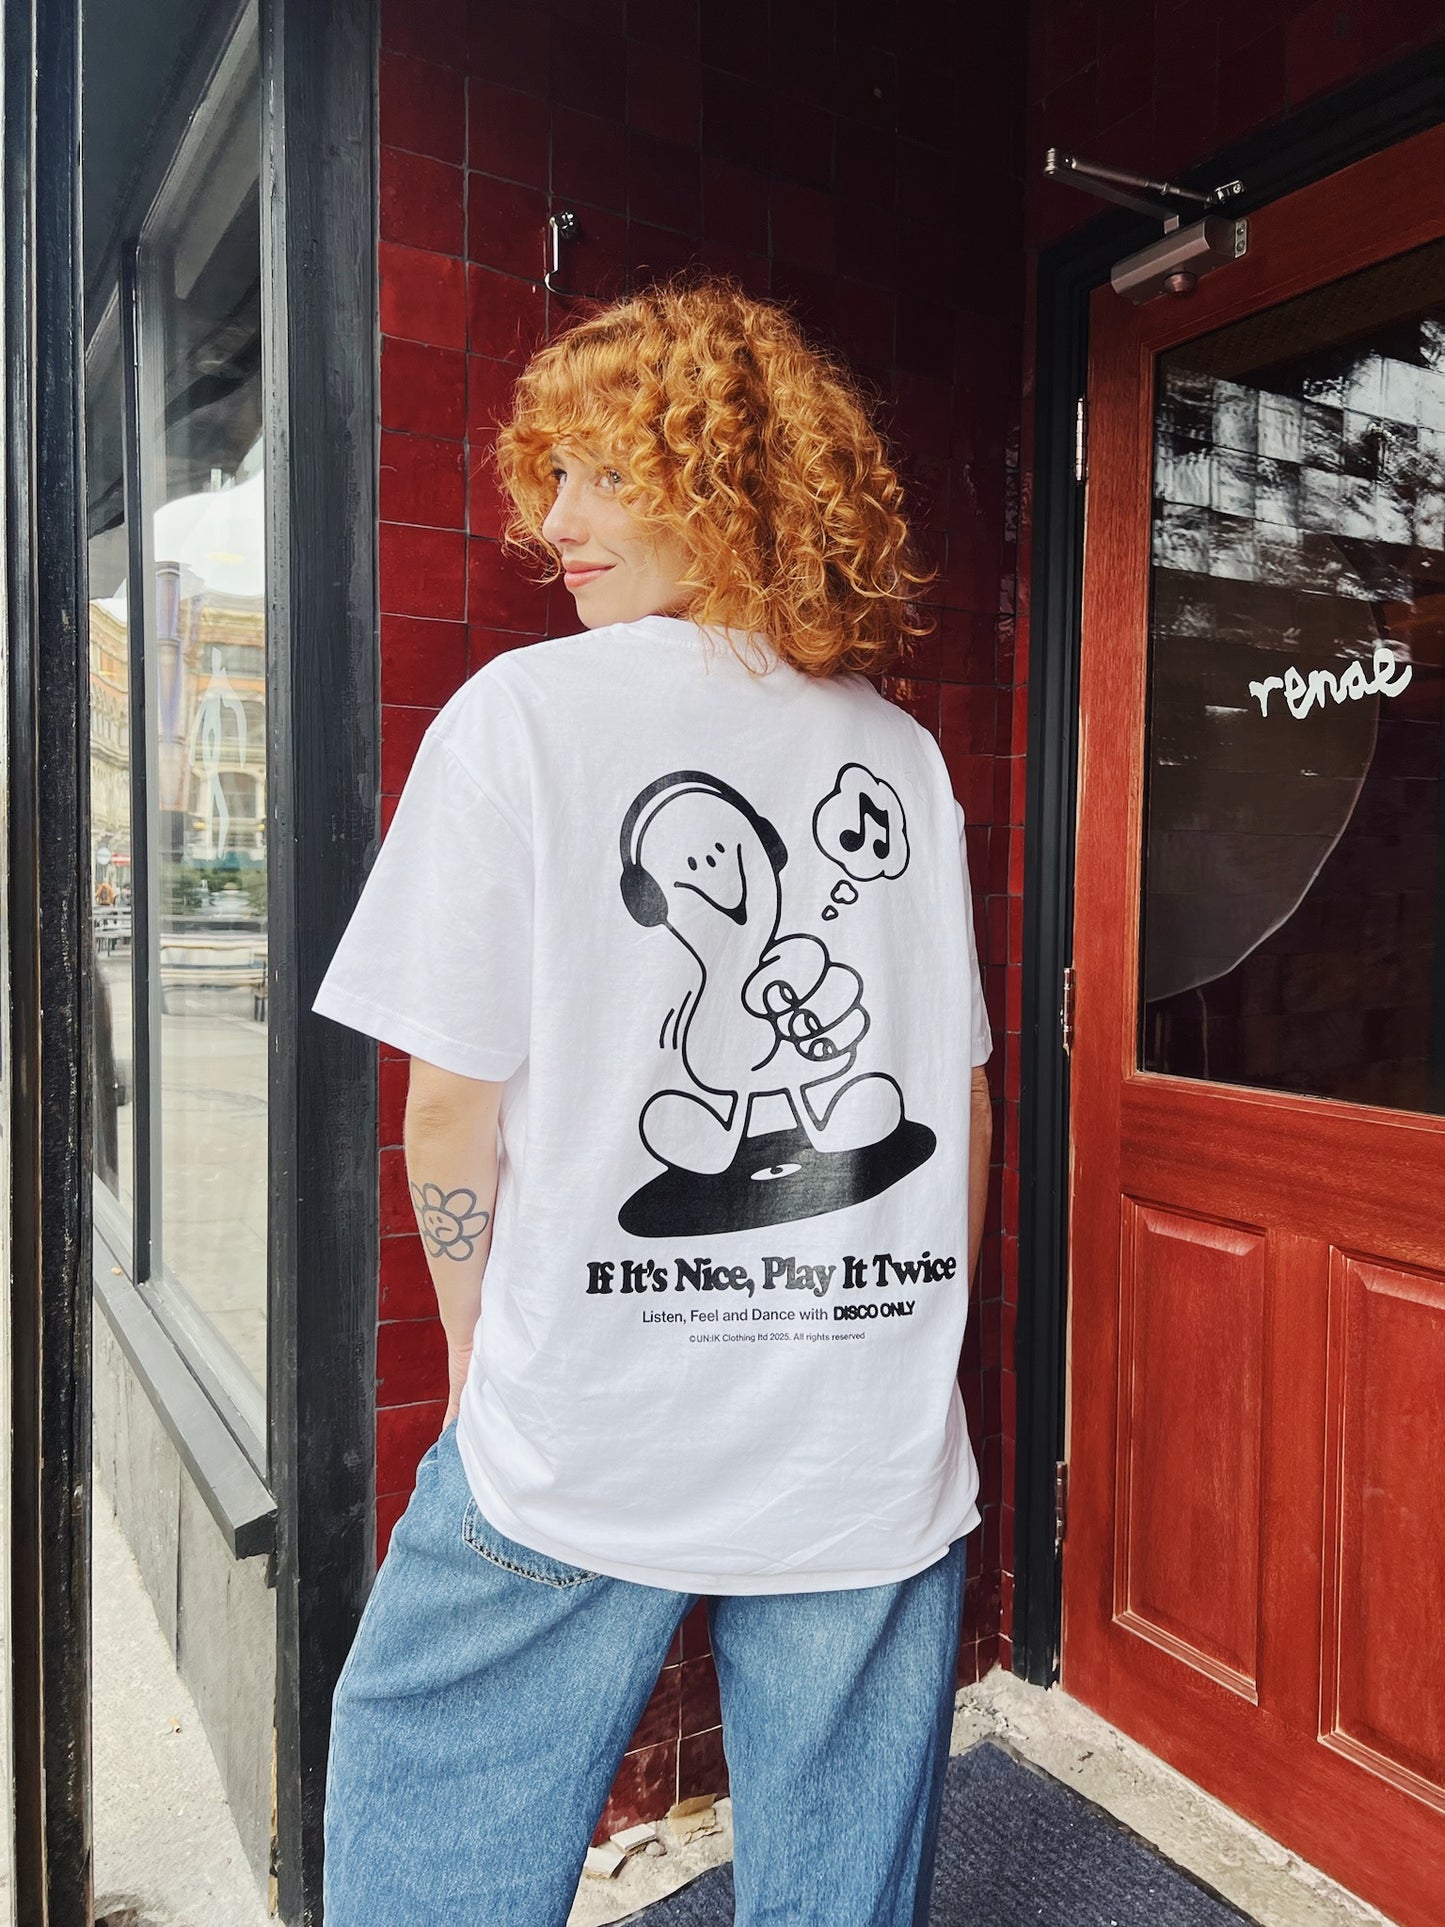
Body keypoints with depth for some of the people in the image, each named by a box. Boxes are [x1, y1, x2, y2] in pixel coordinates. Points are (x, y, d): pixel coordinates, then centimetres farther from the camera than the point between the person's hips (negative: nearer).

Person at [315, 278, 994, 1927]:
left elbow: (451, 1118, -9)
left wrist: (482, 1362, 7)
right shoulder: (900, 754, 5)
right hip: (880, 1466, 5)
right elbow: (965, 1109, 7)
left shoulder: (523, 713, -9)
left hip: (585, 1455, -4)